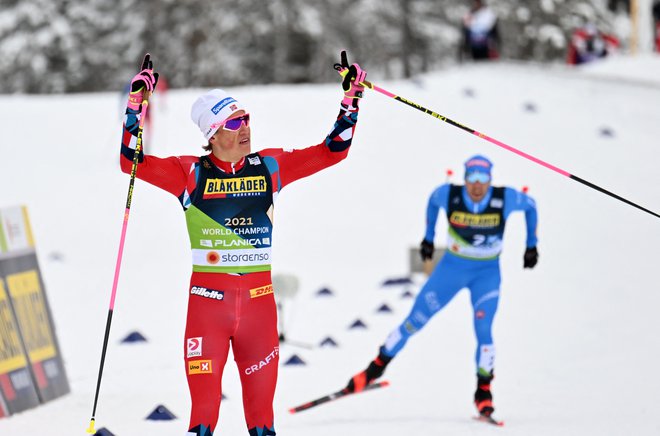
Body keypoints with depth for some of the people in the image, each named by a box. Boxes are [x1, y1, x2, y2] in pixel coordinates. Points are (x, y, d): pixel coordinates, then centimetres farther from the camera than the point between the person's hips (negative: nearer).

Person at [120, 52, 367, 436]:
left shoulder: (269, 167, 7)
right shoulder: (191, 173, -1)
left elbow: (331, 151, 10)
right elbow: (133, 162, -8)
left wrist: (351, 99, 3)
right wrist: (136, 106, -16)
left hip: (259, 296, 2)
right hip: (208, 296, -2)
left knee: (262, 395, 8)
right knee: (204, 401, -3)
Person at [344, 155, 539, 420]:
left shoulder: (504, 199, -20)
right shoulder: (448, 194, -18)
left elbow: (530, 205, 1)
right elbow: (433, 201, 7)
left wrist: (531, 245, 4)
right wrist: (429, 237, 12)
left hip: (487, 274, -1)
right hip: (452, 268, 1)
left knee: (483, 330, -16)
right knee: (414, 321, 2)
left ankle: (483, 392, 0)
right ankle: (375, 369, 15)